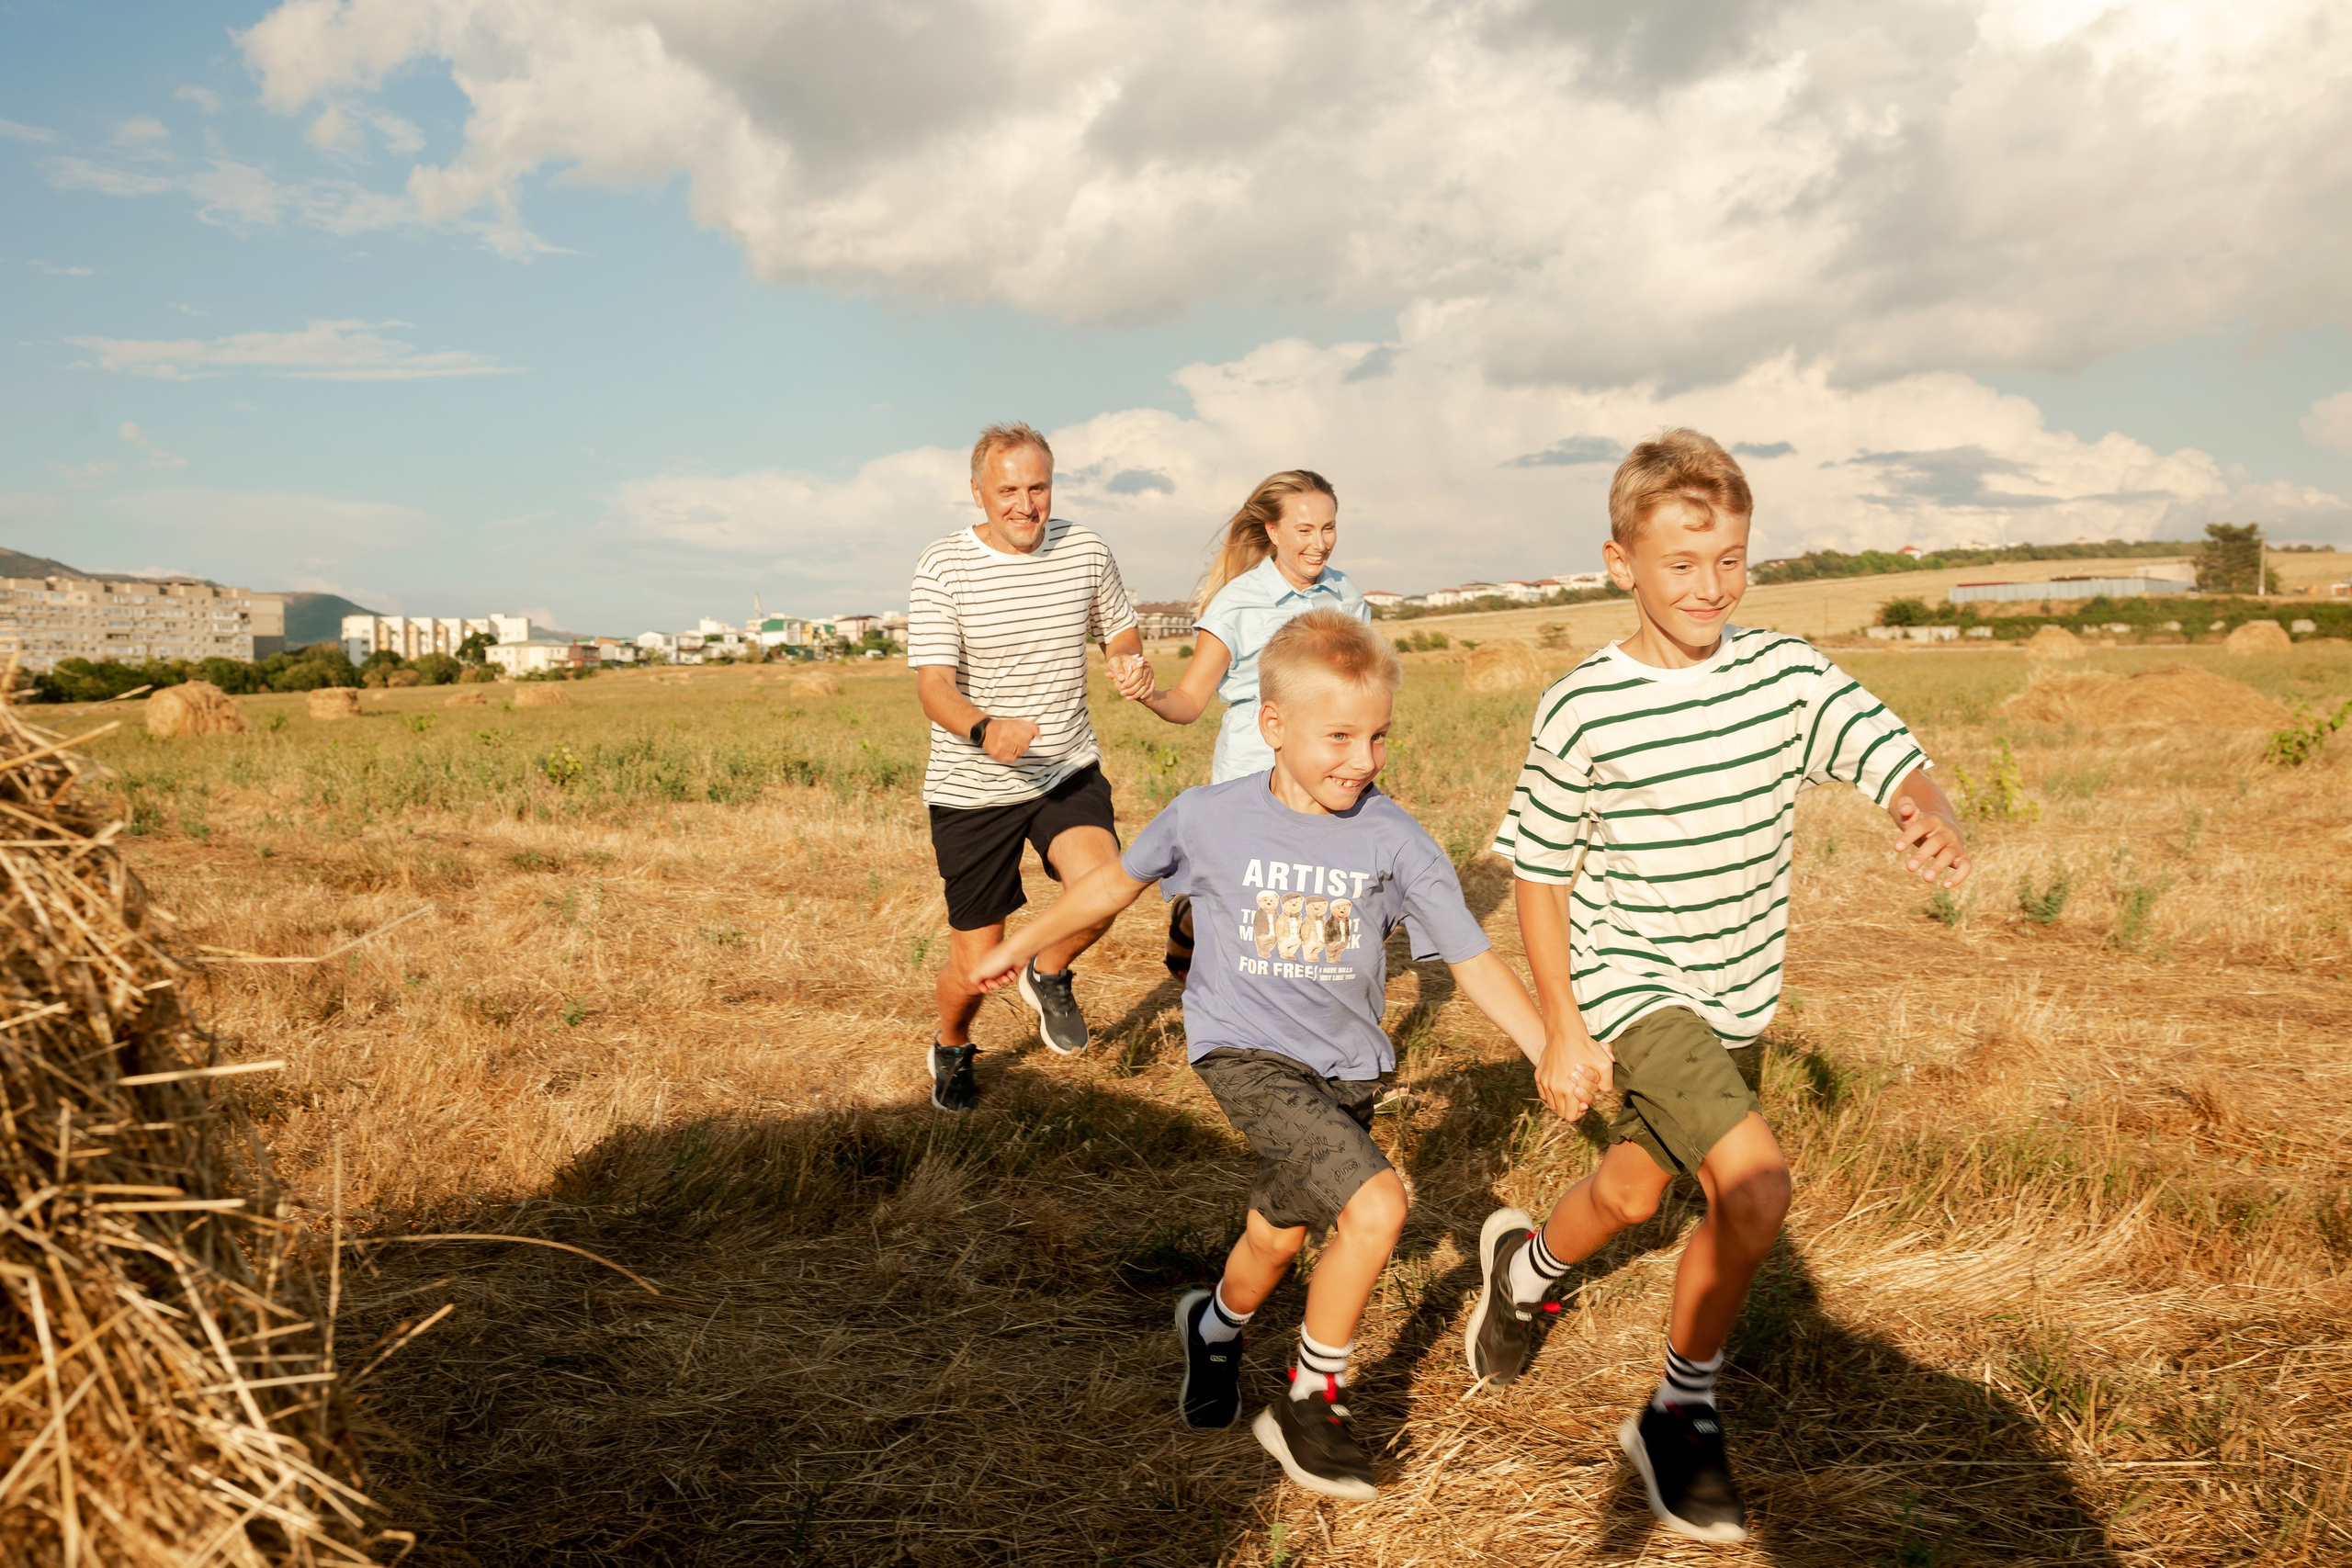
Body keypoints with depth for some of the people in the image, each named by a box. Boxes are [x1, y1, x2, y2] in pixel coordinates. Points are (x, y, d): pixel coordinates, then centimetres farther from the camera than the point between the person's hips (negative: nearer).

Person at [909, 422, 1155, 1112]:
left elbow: (1119, 632, 16)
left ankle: (1049, 977, 9)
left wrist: (1133, 663, -9)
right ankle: (952, 1049, 42)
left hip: (1069, 771, 2)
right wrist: (985, 730, -41)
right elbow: (933, 685, -19)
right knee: (977, 959, 6)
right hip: (972, 790, -2)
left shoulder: (1085, 549, -1)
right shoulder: (944, 568, -12)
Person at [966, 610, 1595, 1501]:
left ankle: (1216, 1328, 47)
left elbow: (1472, 958, -8)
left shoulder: (1395, 841, -9)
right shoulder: (1209, 818, -10)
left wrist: (1552, 1052, -18)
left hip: (1344, 1070, 3)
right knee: (1376, 1203, -19)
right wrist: (1020, 948, 17)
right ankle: (1312, 1401, 6)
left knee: (1277, 1239, 14)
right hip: (1247, 1054, -3)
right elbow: (1119, 879, 7)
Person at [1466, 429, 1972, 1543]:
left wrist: (1932, 816, -39)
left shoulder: (1786, 673, -5)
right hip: (1631, 987, -4)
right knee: (1755, 1187, -19)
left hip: (1739, 993, 5)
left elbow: (1891, 756, -15)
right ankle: (1681, 1415, 6)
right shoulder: (1581, 710, -14)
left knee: (1632, 1193, 18)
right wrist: (1561, 1029, -7)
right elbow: (1539, 869, -6)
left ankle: (1523, 1265, 51)